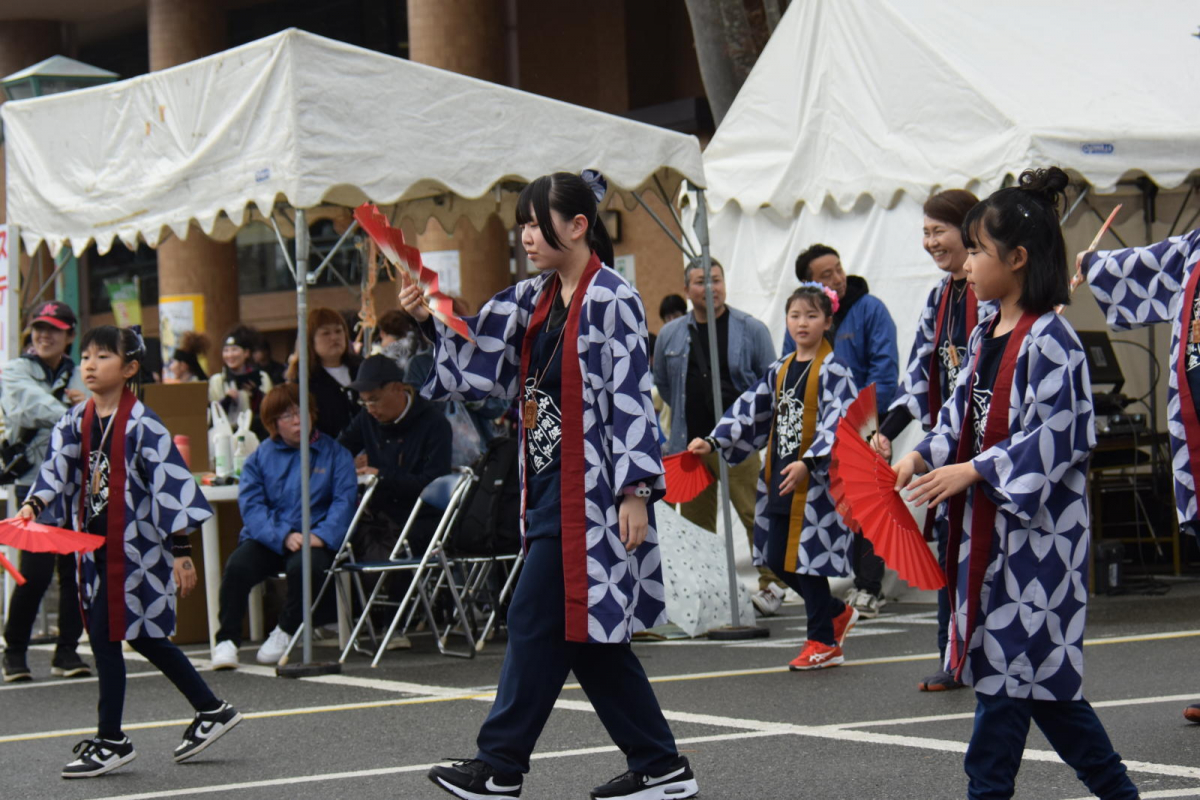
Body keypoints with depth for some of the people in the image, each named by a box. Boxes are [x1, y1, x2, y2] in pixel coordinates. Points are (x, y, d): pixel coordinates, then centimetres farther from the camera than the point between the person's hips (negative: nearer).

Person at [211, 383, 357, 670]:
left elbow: (344, 500, -2)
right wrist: (283, 536, -18)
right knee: (237, 566, -29)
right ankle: (227, 640, -16)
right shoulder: (261, 456, 11)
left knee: (303, 567, -35)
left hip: (313, 539, -1)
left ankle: (286, 631, -8)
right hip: (266, 538, 1)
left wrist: (321, 536, -20)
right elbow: (251, 504, -2)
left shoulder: (335, 453, 9)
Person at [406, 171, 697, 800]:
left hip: (586, 486, -9)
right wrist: (429, 320, 4)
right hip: (551, 484, 9)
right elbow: (480, 359, 18)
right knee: (588, 631, 9)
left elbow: (631, 398, -15)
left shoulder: (611, 300, -11)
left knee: (536, 621, -5)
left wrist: (634, 491, -19)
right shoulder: (534, 300, 14)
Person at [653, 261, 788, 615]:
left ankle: (771, 584, -1)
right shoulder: (670, 334, 10)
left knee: (755, 515, -9)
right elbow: (661, 383, 23)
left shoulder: (751, 330, 2)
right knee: (695, 522, 8)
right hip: (688, 443, 3)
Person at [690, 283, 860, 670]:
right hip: (779, 478, 7)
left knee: (806, 557, -4)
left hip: (815, 481, -7)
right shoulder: (780, 370, 13)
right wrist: (713, 441, 3)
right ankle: (837, 613, 28)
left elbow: (838, 424, -17)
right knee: (777, 559, 8)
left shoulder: (832, 370, -7)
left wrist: (808, 462, -29)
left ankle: (823, 642, 9)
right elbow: (751, 410, 15)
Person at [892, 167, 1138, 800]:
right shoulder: (984, 335, 12)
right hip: (986, 521, 9)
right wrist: (922, 457, 1)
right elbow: (962, 414, 18)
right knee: (1037, 669, 12)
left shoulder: (1048, 339, -15)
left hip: (1034, 523, -9)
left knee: (1010, 655, -4)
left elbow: (1061, 433, -19)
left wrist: (973, 471, -21)